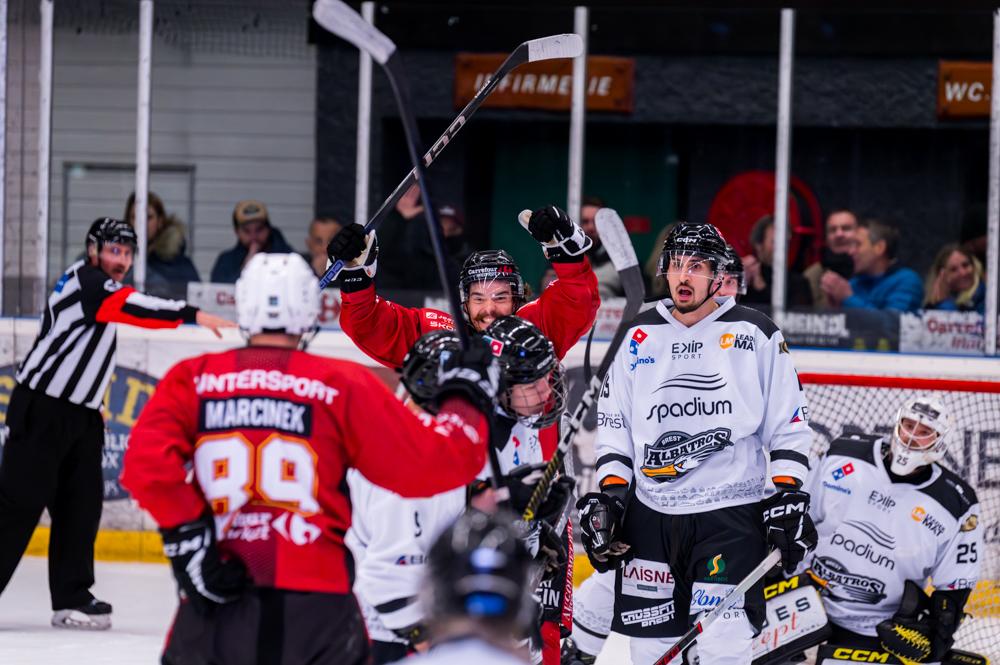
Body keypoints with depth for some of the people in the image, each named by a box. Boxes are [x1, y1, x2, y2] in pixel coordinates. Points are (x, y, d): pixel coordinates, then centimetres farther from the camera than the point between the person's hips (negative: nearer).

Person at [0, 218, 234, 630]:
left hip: (80, 414, 9)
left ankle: (71, 598, 7)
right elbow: (132, 307, -31)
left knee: (81, 504, 4)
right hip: (42, 410, -9)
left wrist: (93, 411, 23)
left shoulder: (100, 289, 16)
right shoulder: (85, 282, -14)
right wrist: (192, 315, -41)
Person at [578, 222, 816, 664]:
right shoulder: (639, 337, 10)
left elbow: (790, 425, 3)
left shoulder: (755, 336, 2)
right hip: (650, 515, 3)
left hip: (731, 513, -3)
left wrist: (787, 497, -5)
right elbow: (614, 426, 15)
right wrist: (609, 494, 4)